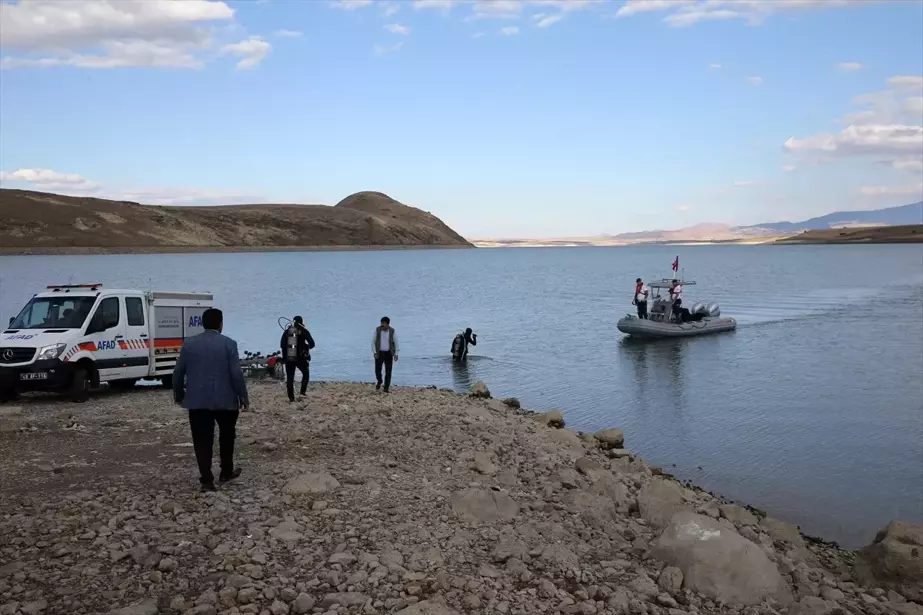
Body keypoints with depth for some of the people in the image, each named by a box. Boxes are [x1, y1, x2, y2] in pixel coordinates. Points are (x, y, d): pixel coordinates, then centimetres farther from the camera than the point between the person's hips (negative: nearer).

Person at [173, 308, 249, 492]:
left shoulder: (189, 343, 3)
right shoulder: (228, 344, -6)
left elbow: (178, 372, 5)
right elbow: (236, 374, -9)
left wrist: (178, 394, 18)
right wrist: (243, 396, 0)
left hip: (197, 400, 2)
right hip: (225, 399, -1)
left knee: (202, 440, 3)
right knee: (226, 435, 18)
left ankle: (206, 479, 0)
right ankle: (226, 472, 26)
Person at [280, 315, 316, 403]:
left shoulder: (286, 332, 4)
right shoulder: (304, 331, -4)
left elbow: (282, 344, 8)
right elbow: (312, 344, -6)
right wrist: (306, 347, 15)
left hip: (288, 358, 2)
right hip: (301, 358, -2)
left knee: (289, 378, 9)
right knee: (306, 374, 20)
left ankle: (291, 397, 8)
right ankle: (303, 392, 9)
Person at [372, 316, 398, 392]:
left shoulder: (392, 331, -9)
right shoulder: (377, 330, -9)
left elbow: (396, 342, 0)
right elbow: (373, 342, -3)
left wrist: (396, 354, -6)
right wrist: (374, 353, -11)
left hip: (388, 353, 0)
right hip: (379, 353, 0)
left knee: (388, 371, -2)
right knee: (377, 370, -5)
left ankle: (386, 387, 13)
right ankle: (379, 382, 27)